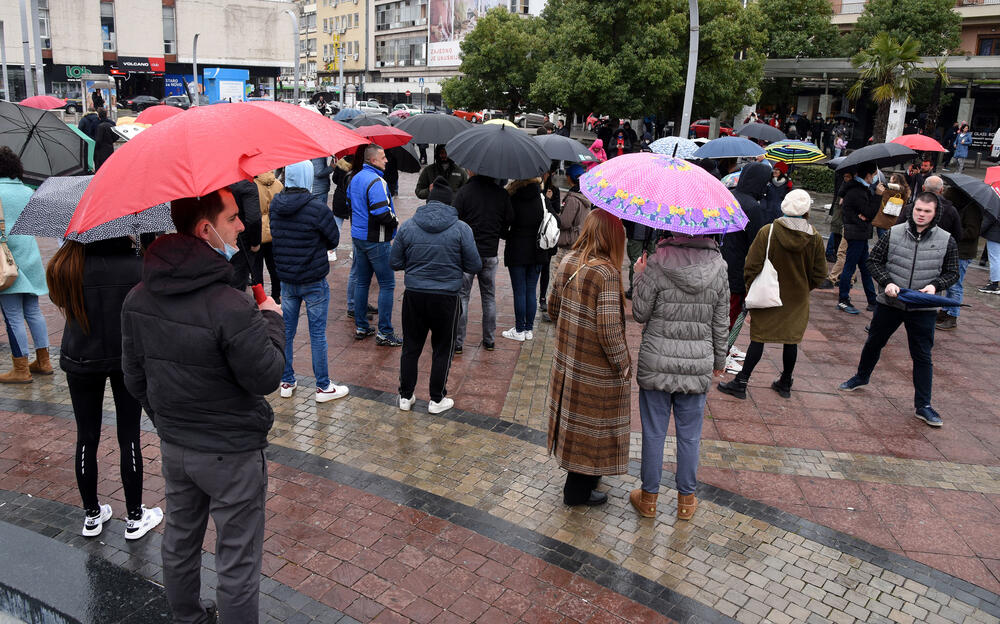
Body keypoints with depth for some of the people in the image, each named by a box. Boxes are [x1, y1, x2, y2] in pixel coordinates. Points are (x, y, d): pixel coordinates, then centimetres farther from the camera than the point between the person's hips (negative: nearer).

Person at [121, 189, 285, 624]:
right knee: (237, 560, 9)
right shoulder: (231, 308, -29)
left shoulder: (137, 301, -4)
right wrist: (273, 320, -5)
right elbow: (267, 377, -20)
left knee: (179, 541, 26)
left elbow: (135, 379, 5)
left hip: (173, 446, 8)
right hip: (231, 455, -7)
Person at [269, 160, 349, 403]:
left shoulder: (275, 205, -3)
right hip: (314, 282, -5)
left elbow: (274, 237, 9)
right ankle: (323, 387, 15)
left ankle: (286, 382, 27)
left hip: (286, 280, 5)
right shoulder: (317, 208, -20)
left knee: (286, 331, 15)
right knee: (317, 334, 5)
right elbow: (334, 240, -8)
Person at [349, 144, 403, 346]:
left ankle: (361, 327, 23)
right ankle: (384, 333, 1)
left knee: (362, 282, 16)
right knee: (387, 284, -2)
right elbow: (382, 213, -26)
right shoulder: (376, 181, -19)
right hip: (376, 240, -9)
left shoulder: (355, 178, 11)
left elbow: (349, 202, 21)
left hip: (358, 236, 9)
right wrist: (395, 222, -8)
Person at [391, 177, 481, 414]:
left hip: (414, 296, 2)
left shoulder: (407, 227, -3)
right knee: (442, 349, 13)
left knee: (411, 347, 16)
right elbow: (475, 266, -5)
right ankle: (437, 400, 23)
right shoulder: (461, 228, -9)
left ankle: (405, 397, 27)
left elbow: (395, 263, 2)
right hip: (447, 298, -2)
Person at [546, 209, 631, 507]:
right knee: (593, 425, 10)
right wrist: (623, 365, -11)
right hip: (597, 369, -7)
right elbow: (609, 330, -25)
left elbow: (553, 309, 9)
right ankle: (578, 490, 26)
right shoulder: (606, 272, -24)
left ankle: (582, 476, 42)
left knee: (574, 419, 22)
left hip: (566, 359, 7)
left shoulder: (567, 262, -2)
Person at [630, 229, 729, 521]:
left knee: (654, 433, 11)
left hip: (656, 364, -2)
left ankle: (649, 498, 25)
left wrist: (639, 278, 6)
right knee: (689, 436, 14)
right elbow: (721, 323, 3)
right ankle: (686, 500, 28)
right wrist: (719, 359, 16)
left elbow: (640, 314, -7)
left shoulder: (657, 265, -14)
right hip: (698, 365, 2)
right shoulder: (719, 268, -4)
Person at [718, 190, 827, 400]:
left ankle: (741, 383, 2)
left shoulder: (767, 232, -14)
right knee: (791, 340, 14)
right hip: (797, 300, 2)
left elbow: (752, 267, -12)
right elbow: (819, 274, 2)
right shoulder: (815, 238, -6)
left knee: (758, 339, 2)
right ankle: (785, 384, 28)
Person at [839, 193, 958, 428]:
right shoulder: (894, 233, -5)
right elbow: (874, 260, 1)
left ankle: (922, 405, 12)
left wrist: (935, 285, -15)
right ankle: (861, 377, 45)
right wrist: (886, 282, -14)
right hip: (889, 303, 1)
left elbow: (952, 273, 4)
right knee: (873, 343, 19)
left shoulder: (946, 241, -4)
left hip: (923, 309, -1)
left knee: (922, 356, 2)